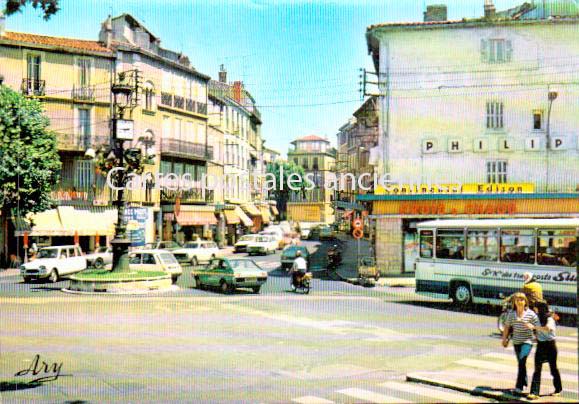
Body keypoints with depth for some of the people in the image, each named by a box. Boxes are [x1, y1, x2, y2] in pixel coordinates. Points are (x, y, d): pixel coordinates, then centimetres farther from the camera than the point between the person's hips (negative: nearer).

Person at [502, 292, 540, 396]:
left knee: (522, 361, -19)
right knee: (520, 363, 16)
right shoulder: (511, 314, 0)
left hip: (527, 341, -4)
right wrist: (504, 338, 13)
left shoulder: (531, 314, -9)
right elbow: (507, 327, 11)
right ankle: (525, 381, 36)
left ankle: (519, 386, -17)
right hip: (516, 342, 4)